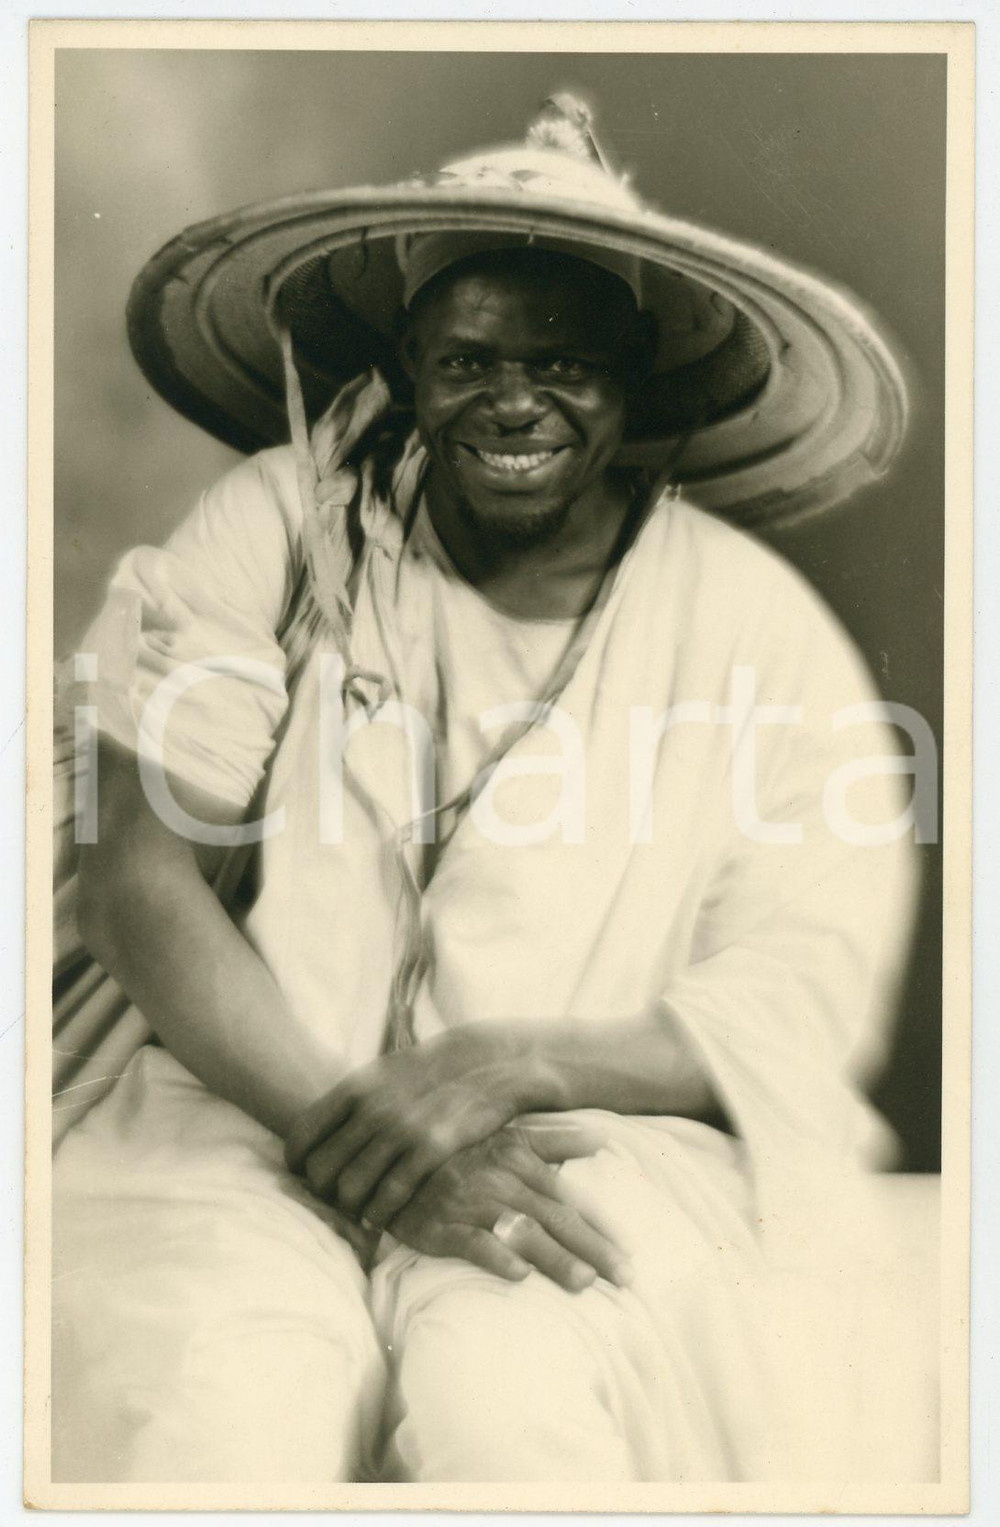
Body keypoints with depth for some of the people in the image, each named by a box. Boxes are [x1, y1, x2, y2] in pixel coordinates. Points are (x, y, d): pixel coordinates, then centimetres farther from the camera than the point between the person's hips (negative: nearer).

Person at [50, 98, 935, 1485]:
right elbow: (137, 877, -2)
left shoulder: (757, 626, 5)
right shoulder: (282, 528, 4)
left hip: (602, 1148, 0)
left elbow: (811, 996, 0)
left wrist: (515, 1064, -17)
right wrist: (346, 1118, -16)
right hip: (258, 1113, 1)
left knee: (501, 1399, -31)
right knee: (215, 1411, -29)